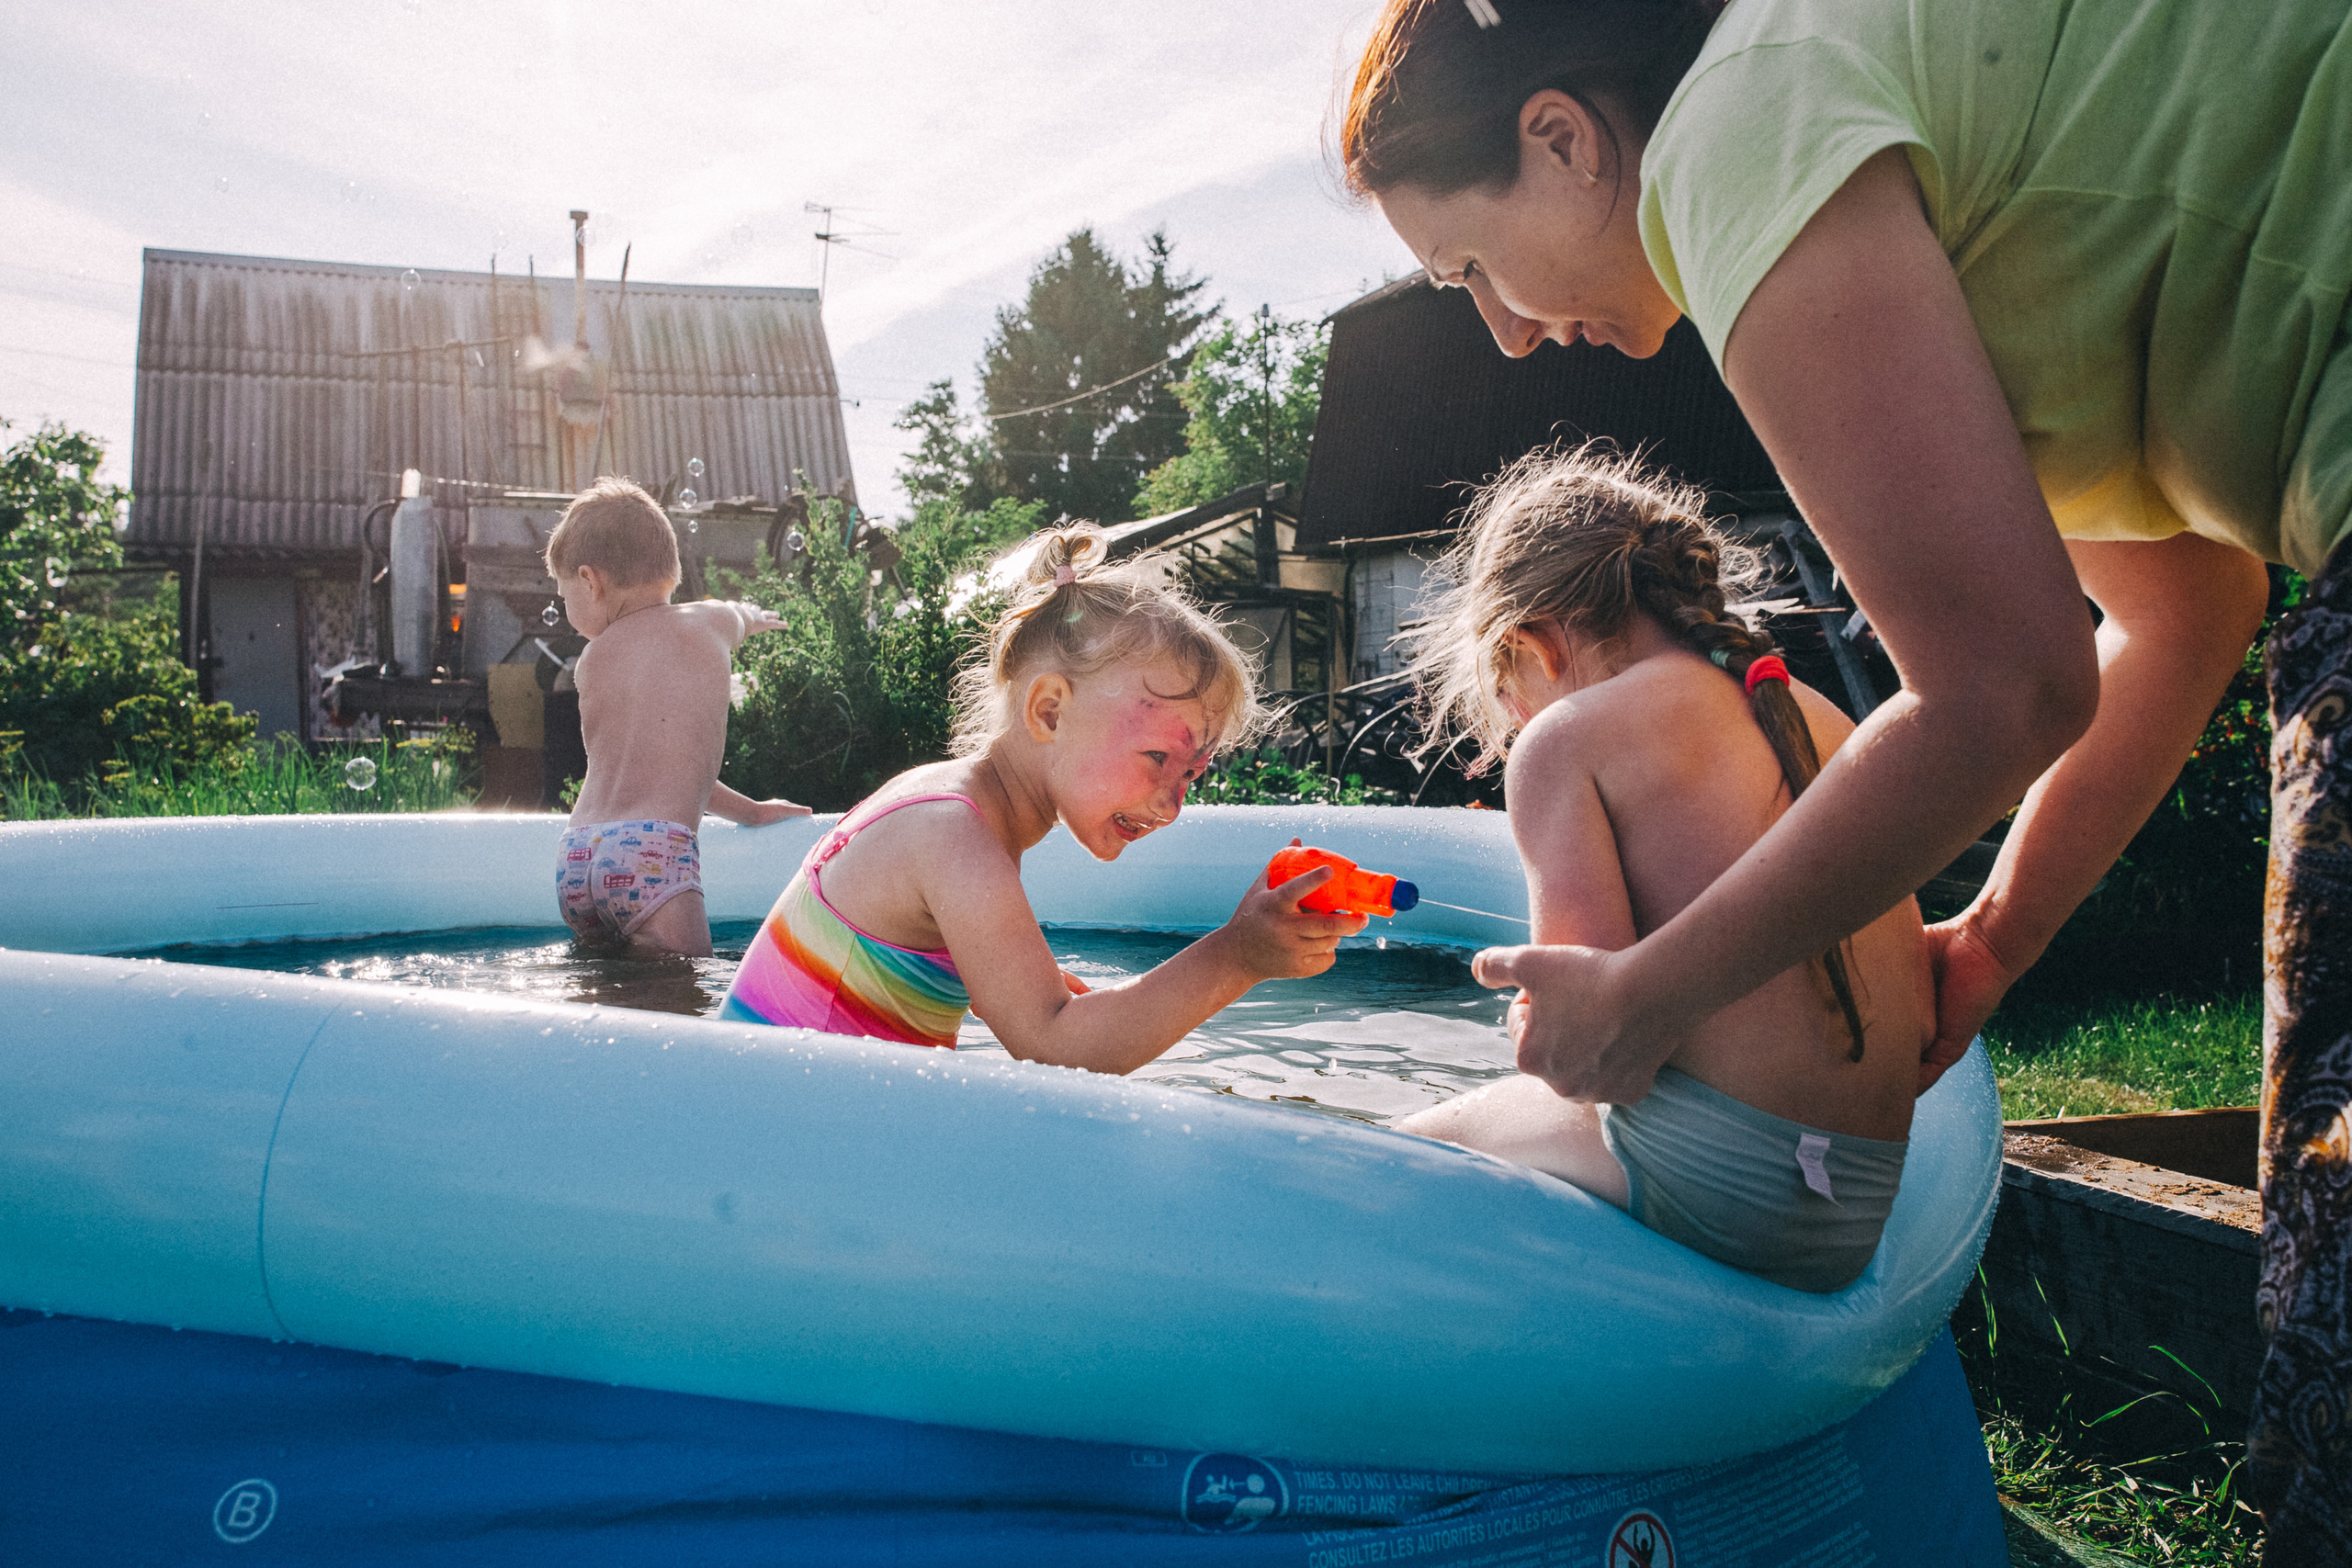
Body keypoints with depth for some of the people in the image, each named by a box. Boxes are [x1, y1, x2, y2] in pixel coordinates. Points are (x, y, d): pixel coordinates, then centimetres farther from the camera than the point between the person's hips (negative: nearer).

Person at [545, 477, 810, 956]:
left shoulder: (591, 661, 16)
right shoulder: (712, 622, 9)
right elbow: (745, 617, 36)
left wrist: (747, 810, 35)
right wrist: (751, 616, 62)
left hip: (575, 858, 4)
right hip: (653, 854, -4)